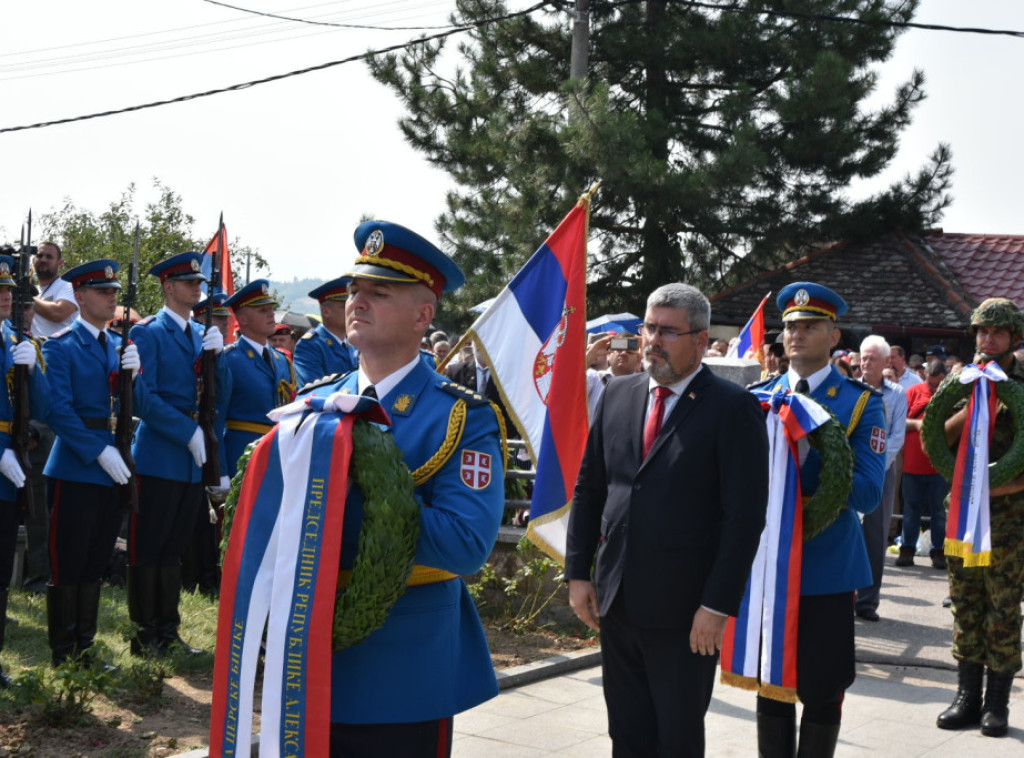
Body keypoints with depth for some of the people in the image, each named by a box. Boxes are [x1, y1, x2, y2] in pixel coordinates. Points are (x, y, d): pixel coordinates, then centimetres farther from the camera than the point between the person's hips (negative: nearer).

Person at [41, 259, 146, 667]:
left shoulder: (121, 346, 14)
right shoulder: (60, 347, -5)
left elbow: (140, 408, 10)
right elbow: (59, 411, -14)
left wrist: (134, 373, -9)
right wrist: (99, 452, -20)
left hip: (114, 470, 6)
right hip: (75, 471, -6)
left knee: (95, 565, 13)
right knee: (67, 567, 1)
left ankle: (85, 649, 22)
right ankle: (62, 655, 11)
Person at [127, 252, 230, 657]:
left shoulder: (203, 335, 14)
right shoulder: (147, 333, -5)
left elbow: (221, 396, 9)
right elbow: (145, 398, -13)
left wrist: (217, 354, -8)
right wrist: (189, 432, -18)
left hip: (195, 459, 6)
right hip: (158, 457, -6)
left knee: (174, 548, 13)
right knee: (147, 550, 1)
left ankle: (169, 633, 20)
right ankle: (145, 636, 9)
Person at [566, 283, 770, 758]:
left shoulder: (732, 408, -9)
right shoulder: (618, 395, 8)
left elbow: (745, 515, -13)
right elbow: (588, 490, 12)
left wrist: (718, 605, -15)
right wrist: (578, 573, 7)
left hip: (686, 612, -5)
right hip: (616, 602, 5)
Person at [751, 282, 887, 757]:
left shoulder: (861, 402, -4)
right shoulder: (758, 398, 7)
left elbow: (868, 493, -14)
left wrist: (799, 454, -23)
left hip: (828, 569, -3)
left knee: (821, 689, 5)